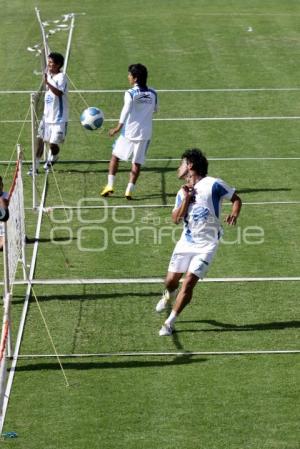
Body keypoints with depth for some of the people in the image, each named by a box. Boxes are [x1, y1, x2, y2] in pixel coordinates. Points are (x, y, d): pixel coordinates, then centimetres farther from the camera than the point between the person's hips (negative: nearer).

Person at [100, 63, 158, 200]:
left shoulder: (130, 93, -12)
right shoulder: (152, 94, 2)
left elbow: (126, 112, -16)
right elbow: (155, 109, 17)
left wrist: (118, 128, -11)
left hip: (129, 131, -3)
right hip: (144, 133, 3)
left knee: (115, 156, 13)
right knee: (137, 162, 6)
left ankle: (110, 185, 7)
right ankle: (129, 191, 1)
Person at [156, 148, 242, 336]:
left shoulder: (213, 184, -9)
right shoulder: (183, 192, 7)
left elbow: (236, 199, -1)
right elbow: (176, 219, -3)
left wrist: (234, 214, -21)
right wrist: (186, 199, -15)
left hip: (206, 245, -5)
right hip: (186, 242, 5)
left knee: (188, 283, -13)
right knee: (171, 281, 8)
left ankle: (170, 323, -2)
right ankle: (169, 295, 46)